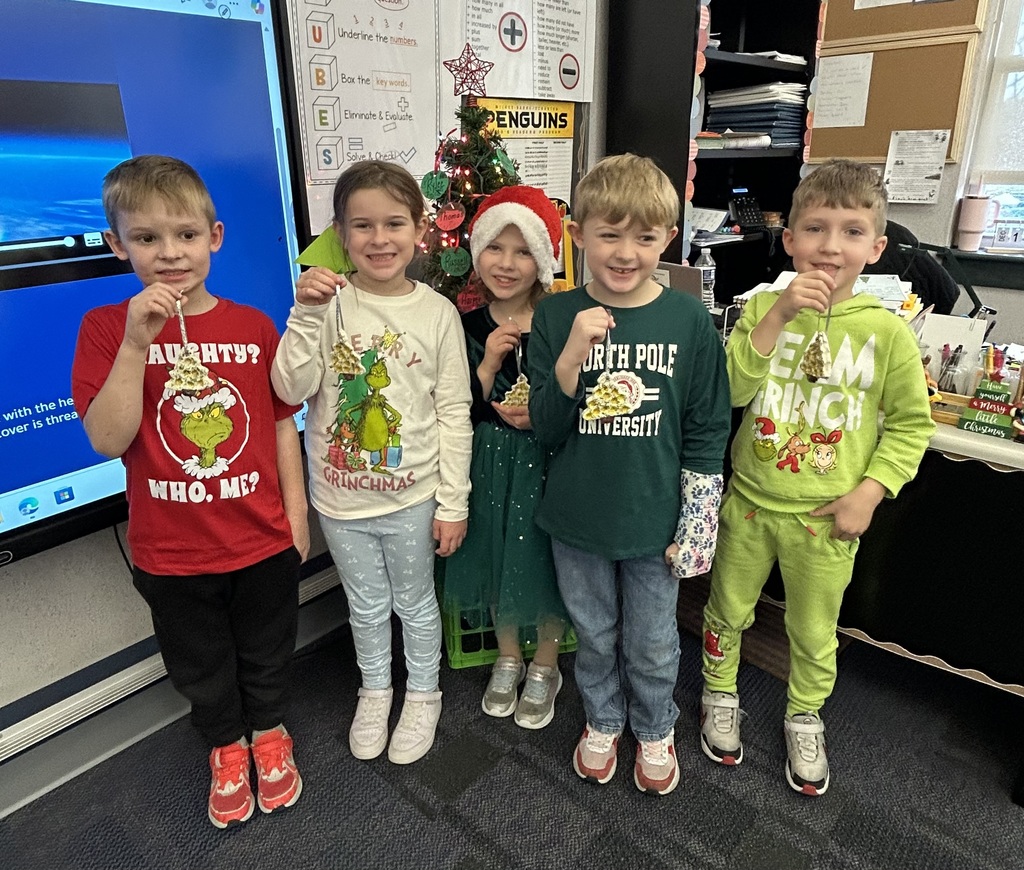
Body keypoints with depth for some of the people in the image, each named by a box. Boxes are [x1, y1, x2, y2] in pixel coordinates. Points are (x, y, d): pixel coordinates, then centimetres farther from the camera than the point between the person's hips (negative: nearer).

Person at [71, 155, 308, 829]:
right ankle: (227, 748, 49)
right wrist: (137, 342, -27)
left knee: (267, 654, 22)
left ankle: (270, 734, 50)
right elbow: (107, 439, -18)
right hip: (170, 552, 0)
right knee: (201, 666, 22)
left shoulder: (254, 325, -6)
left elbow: (282, 423, 1)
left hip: (263, 539, 1)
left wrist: (296, 511, 1)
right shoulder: (106, 328, -9)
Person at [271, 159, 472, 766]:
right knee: (366, 605, 21)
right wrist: (306, 314, -24)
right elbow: (292, 390, -13)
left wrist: (453, 502, -7)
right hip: (341, 496, 2)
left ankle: (423, 694, 43)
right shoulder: (328, 302, -7)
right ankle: (375, 690, 47)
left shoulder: (437, 312, -9)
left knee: (415, 602, 19)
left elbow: (454, 413, -7)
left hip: (412, 497, -1)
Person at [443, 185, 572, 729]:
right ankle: (508, 658, 43)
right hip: (488, 468, 3)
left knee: (544, 560, 12)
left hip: (547, 465, -2)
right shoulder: (467, 328, -5)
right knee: (496, 560, 18)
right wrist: (488, 364, -19)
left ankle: (544, 668, 38)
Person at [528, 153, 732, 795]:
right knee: (595, 635, 22)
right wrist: (571, 357, -27)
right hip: (578, 521, 1)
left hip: (656, 522, -1)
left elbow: (708, 434, -4)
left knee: (652, 645, 18)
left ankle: (656, 730, 47)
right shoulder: (556, 316, -9)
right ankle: (603, 721, 49)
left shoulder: (689, 320, -11)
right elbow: (548, 430, -10)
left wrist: (695, 528, -5)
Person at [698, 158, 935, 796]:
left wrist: (869, 493, -10)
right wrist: (778, 317, -28)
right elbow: (726, 392, -20)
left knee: (814, 633, 18)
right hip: (749, 503, 1)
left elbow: (911, 423, -1)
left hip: (825, 517, 0)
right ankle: (720, 697, 45)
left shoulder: (887, 331, -9)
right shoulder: (764, 308, -8)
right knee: (727, 611, 19)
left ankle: (805, 719, 45)